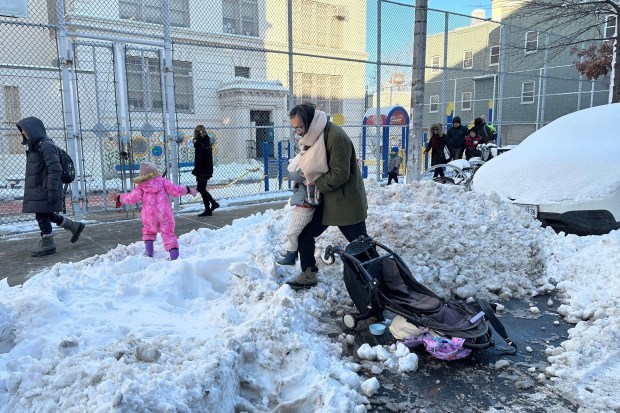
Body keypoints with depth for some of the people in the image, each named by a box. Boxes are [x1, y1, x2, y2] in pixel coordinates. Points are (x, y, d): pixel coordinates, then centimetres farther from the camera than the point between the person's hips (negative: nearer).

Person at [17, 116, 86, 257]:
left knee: (42, 216, -2)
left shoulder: (46, 145, -15)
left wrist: (52, 189, -23)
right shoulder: (35, 146, 16)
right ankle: (74, 227, 26)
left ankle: (47, 245, 9)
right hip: (36, 189, 10)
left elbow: (55, 169, -21)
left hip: (44, 190, -10)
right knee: (47, 215, 15)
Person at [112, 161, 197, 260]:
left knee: (149, 232, 26)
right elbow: (175, 190, 1)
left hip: (149, 215, 0)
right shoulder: (162, 181, 6)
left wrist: (118, 198, 10)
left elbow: (133, 198, -3)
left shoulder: (141, 186, 4)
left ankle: (149, 254, 21)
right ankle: (175, 256, -9)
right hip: (165, 213, 0)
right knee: (168, 235, 2)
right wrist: (188, 190, 14)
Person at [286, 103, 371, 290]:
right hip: (325, 200, 8)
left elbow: (340, 174, -26)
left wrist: (315, 183, -18)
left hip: (346, 201, -8)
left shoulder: (336, 137, -24)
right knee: (304, 233, 7)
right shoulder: (313, 135, 5)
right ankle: (308, 275, 21)